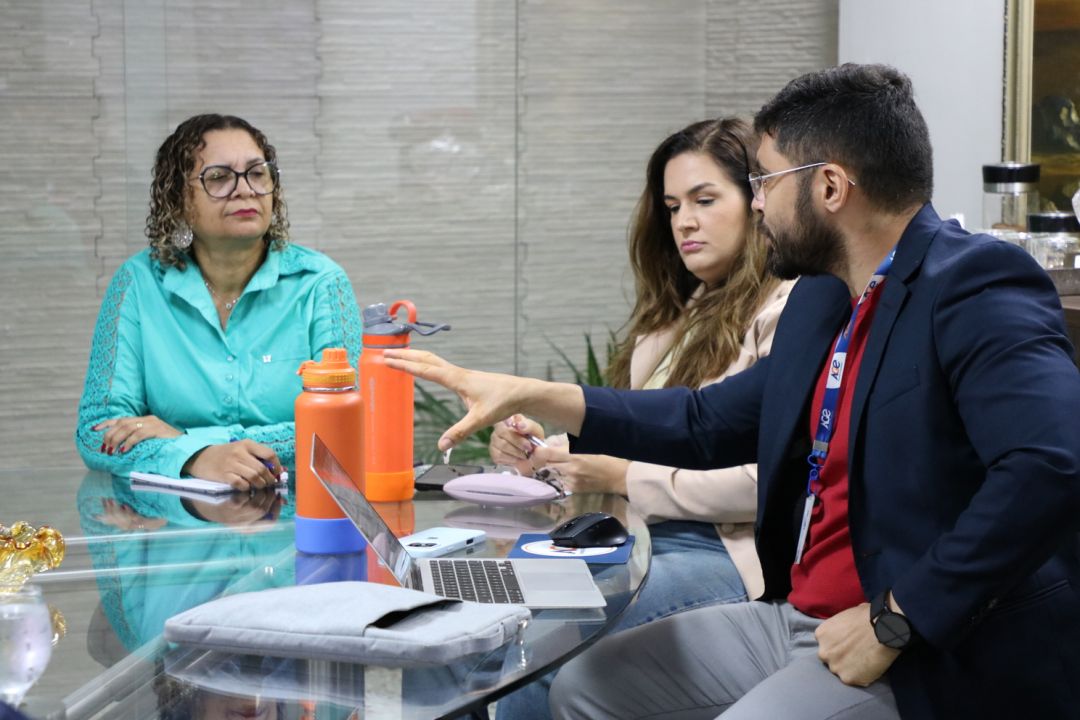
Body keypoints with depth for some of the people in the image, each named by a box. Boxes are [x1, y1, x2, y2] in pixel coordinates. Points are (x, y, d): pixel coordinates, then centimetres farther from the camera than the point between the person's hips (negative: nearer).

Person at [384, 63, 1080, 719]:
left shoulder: (974, 288, -18)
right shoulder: (822, 301, 11)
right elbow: (709, 421, 22)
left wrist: (893, 624, -27)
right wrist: (529, 395, 16)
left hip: (933, 664, -9)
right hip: (799, 620, 9)